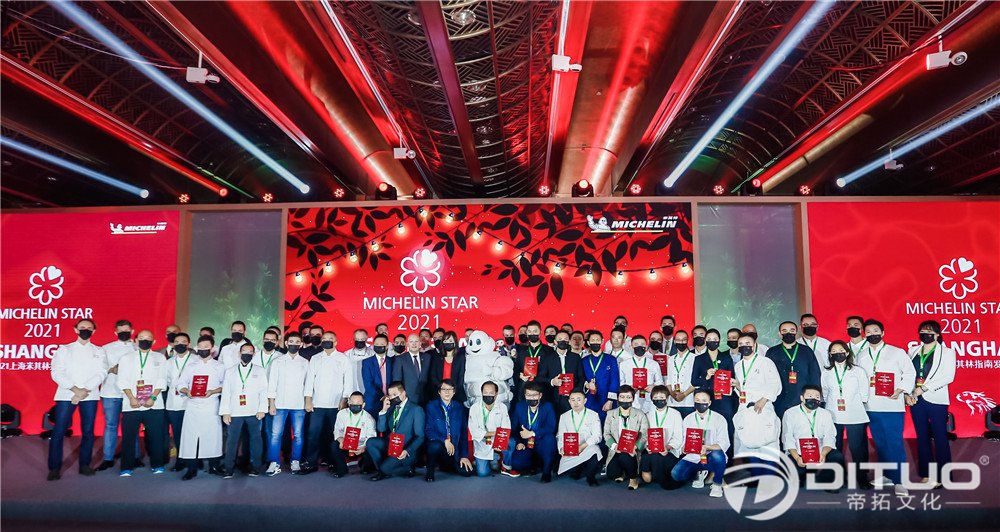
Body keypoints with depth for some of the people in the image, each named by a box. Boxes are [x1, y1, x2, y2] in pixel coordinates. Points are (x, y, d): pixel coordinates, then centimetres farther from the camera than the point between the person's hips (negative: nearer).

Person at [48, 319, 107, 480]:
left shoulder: (99, 352, 12)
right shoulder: (64, 349, 9)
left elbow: (101, 374, -1)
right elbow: (57, 373, -2)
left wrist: (85, 391, -14)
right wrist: (75, 389, -14)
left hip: (90, 396, 1)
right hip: (66, 394, -1)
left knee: (88, 432, 4)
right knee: (59, 432, -3)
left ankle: (84, 465, 15)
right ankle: (54, 468, 6)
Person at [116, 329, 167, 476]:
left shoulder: (160, 358, 13)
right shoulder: (126, 358, 13)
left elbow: (161, 380, 3)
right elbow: (122, 380, 3)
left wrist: (153, 398, -10)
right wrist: (132, 398, -10)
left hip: (154, 405, 0)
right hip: (131, 404, 0)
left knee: (156, 436, 1)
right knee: (128, 437, -1)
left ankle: (157, 465, 13)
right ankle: (126, 468, 9)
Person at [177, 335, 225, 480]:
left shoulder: (220, 366, 9)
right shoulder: (191, 366, 15)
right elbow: (181, 384, 10)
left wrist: (213, 391, -14)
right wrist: (187, 391, -11)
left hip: (211, 407, -2)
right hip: (193, 406, 2)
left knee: (212, 435, -2)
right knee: (191, 436, -4)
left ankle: (214, 466, 11)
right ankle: (191, 468, 4)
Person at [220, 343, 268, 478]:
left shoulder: (260, 370, 9)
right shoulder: (230, 371, 12)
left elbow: (264, 391, 4)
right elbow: (226, 393, 7)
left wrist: (262, 409, -6)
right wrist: (225, 412, -1)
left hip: (254, 412, -1)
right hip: (235, 412, 1)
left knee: (255, 439, 2)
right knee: (231, 440, -1)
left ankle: (255, 466, 11)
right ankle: (228, 468, 6)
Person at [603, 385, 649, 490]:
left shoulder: (640, 414, 7)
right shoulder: (611, 414, 11)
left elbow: (644, 435, -3)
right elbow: (606, 433, 3)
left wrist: (635, 447, -22)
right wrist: (614, 445, -18)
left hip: (632, 451, -2)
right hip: (616, 452, 2)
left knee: (624, 457, -35)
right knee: (611, 473, -21)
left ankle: (633, 477, -4)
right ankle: (621, 473, 17)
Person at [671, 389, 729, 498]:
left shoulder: (718, 419, -6)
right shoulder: (688, 419, 4)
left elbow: (724, 444, -15)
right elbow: (685, 442, 4)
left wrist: (707, 447, -33)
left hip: (711, 459, -3)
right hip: (693, 458, 3)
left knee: (718, 455, -38)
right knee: (676, 474, -22)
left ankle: (717, 484, -7)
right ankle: (700, 473, 13)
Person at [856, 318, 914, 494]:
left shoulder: (897, 352, 2)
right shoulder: (861, 356, 12)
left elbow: (909, 373, 1)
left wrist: (900, 390, -10)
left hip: (892, 406, -4)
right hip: (871, 407, 4)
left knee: (895, 443, -7)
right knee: (880, 443, 11)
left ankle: (899, 480, -2)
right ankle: (887, 476, 22)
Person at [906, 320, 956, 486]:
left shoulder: (947, 352, 0)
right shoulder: (913, 352, 11)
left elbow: (948, 377, -11)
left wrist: (923, 388, -14)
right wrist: (908, 394, -6)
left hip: (936, 400, -4)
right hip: (915, 400, 4)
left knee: (940, 438, 0)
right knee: (922, 437, 10)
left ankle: (941, 476, 7)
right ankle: (925, 474, 18)